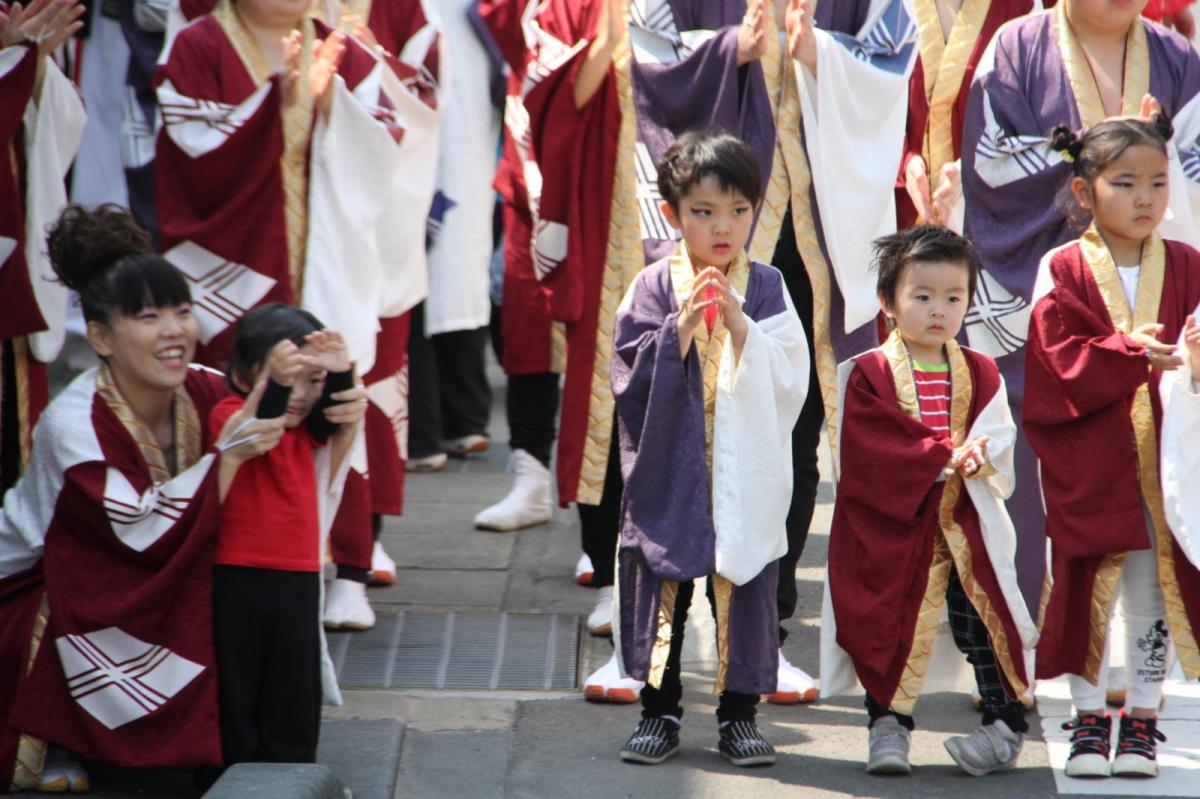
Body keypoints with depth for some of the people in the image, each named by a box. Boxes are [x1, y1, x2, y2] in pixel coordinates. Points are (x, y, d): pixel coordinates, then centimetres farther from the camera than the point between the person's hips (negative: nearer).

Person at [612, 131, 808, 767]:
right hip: (669, 470, 0)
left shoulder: (766, 288, 2)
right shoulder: (654, 286, -1)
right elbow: (630, 376, -8)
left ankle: (739, 712, 15)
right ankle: (659, 708, 17)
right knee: (660, 588, 6)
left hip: (745, 475, 0)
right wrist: (683, 326, -18)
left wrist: (740, 327, -17)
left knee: (745, 590, 4)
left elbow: (789, 380, -6)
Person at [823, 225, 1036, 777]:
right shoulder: (868, 375, -3)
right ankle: (889, 727, 11)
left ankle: (1005, 725, 7)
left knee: (983, 623, 0)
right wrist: (944, 458, -21)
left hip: (966, 527, 2)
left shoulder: (980, 375, 8)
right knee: (888, 626, 1)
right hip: (890, 529, -2)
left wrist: (976, 459, -22)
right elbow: (870, 451, -14)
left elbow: (999, 439, 2)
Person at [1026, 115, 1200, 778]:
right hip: (1089, 460, -2)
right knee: (1088, 587, 4)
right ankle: (1089, 719, 16)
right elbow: (1064, 360, -11)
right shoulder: (1063, 270, -2)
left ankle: (1141, 722, 17)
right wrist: (1132, 352, -25)